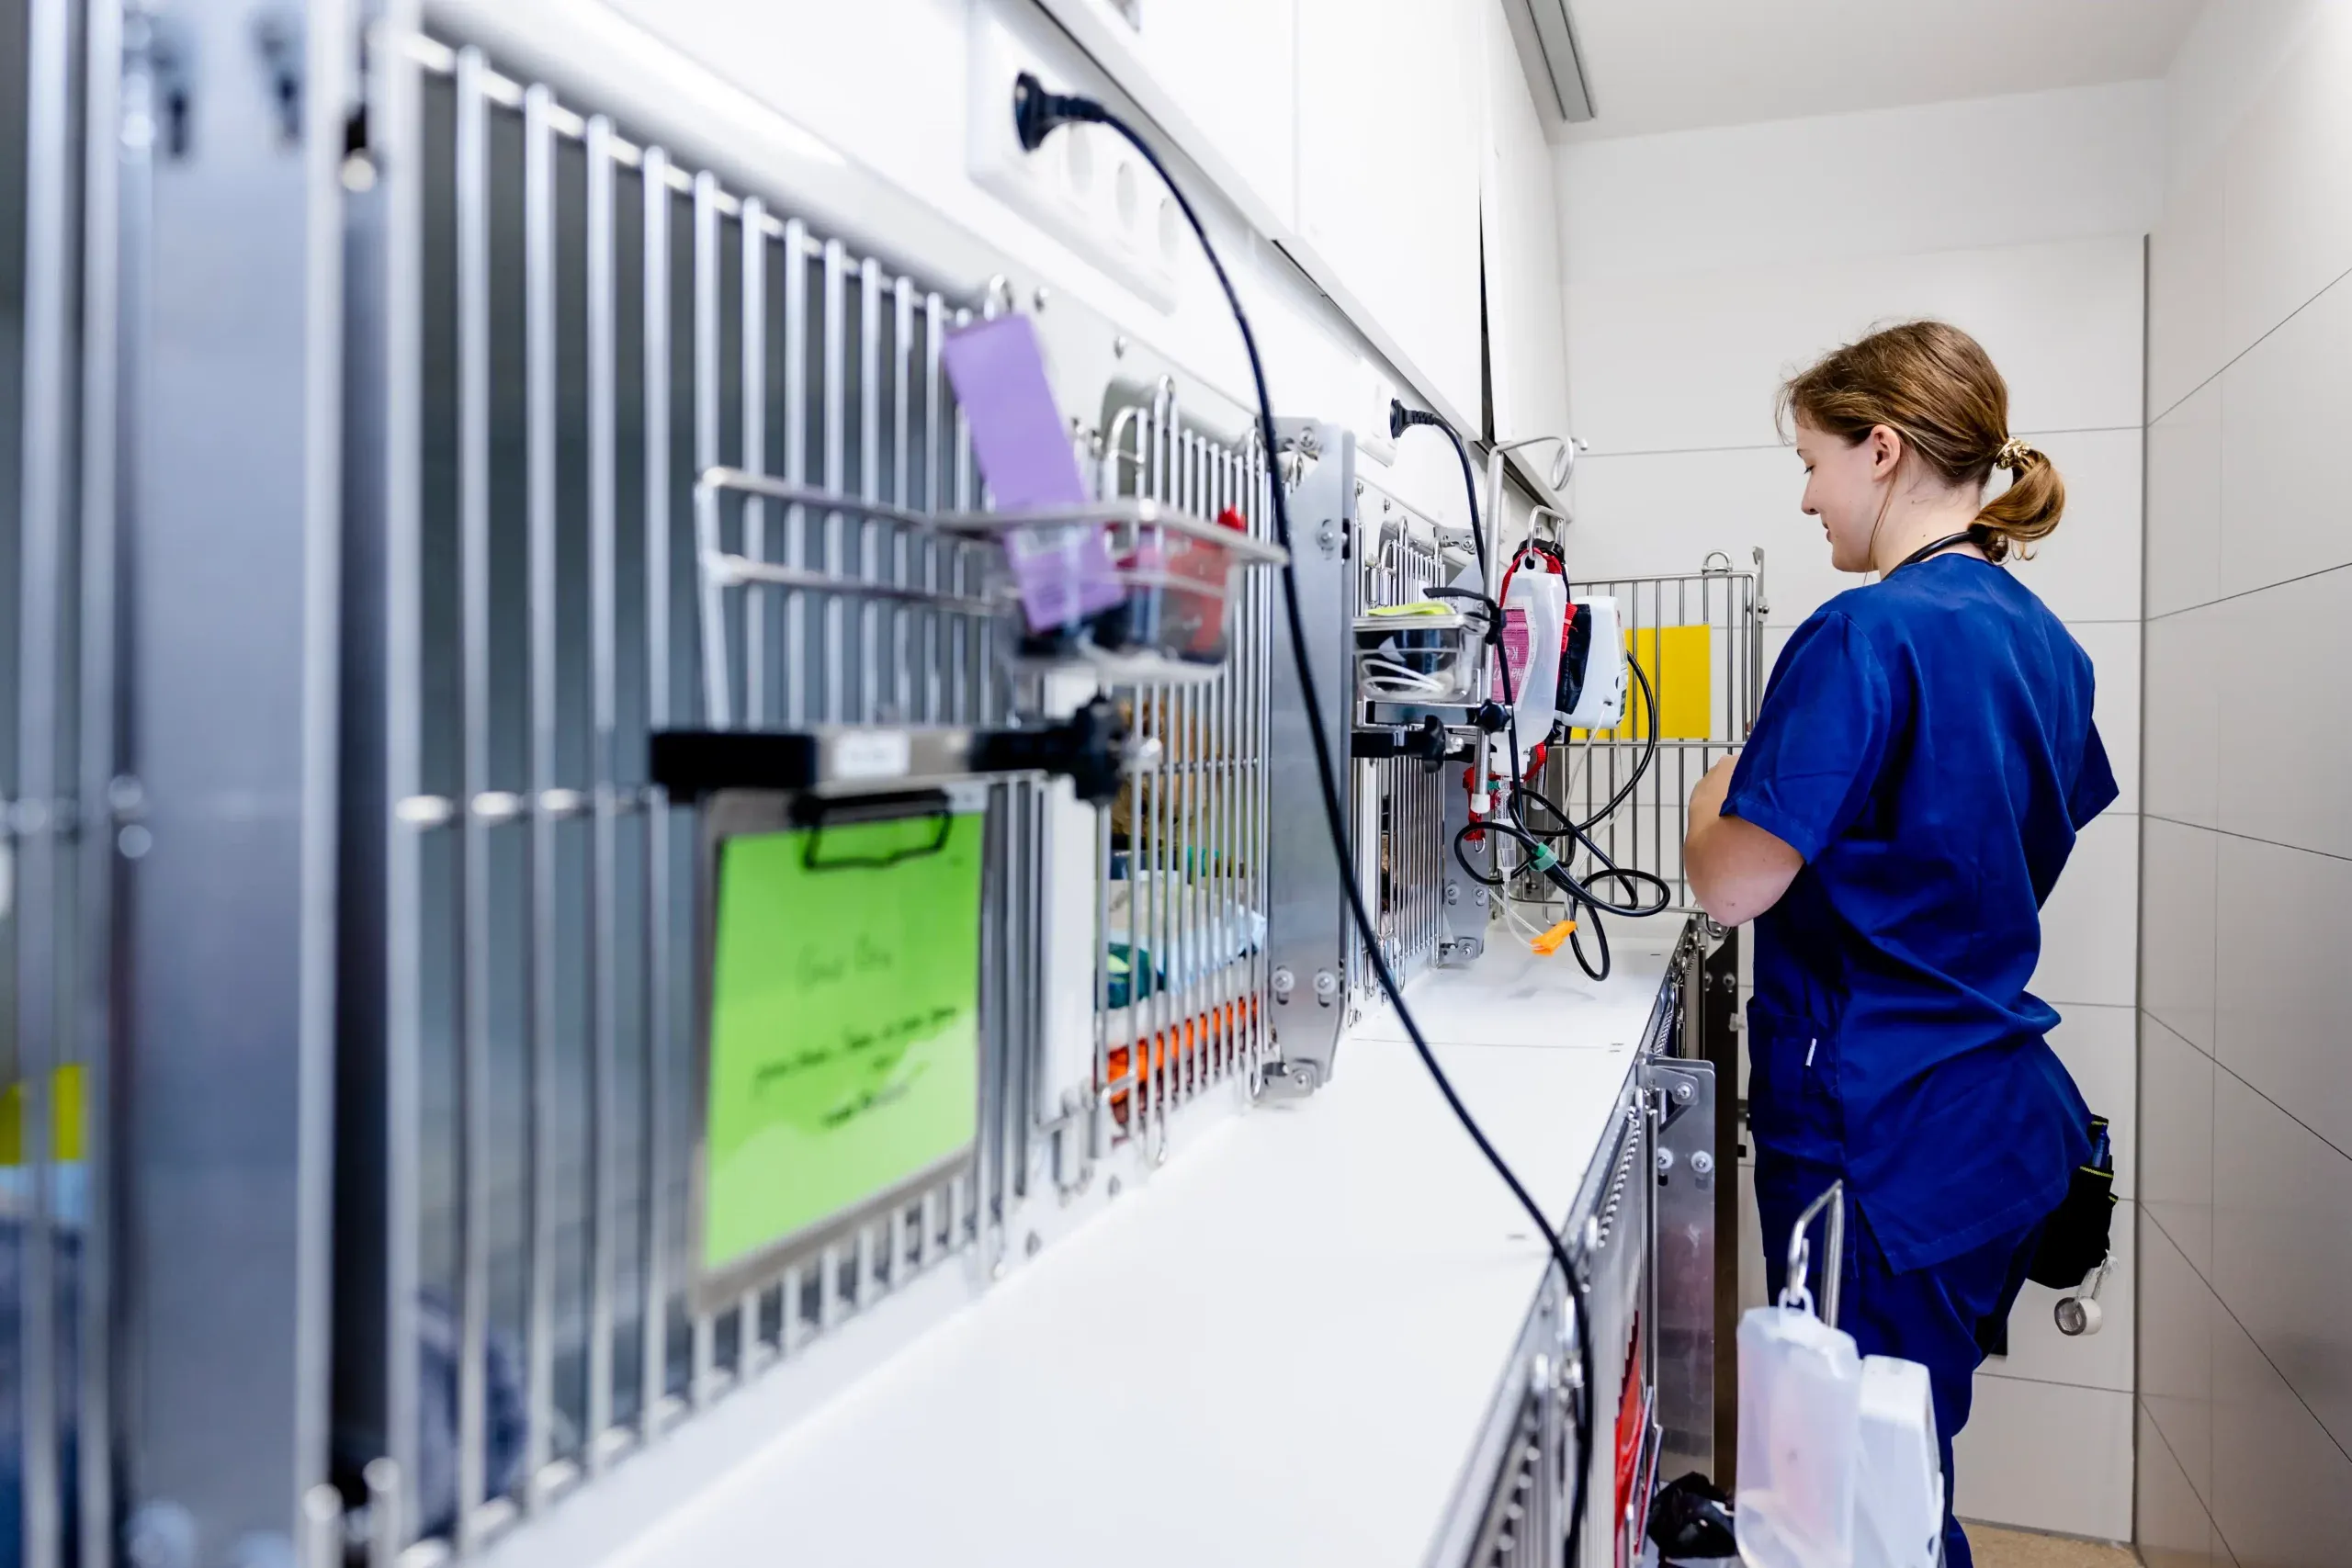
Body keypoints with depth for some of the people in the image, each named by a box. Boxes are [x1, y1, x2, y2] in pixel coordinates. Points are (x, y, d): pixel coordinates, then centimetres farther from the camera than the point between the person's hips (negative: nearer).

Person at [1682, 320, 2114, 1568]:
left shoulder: (1865, 636, -20)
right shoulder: (2044, 641, 9)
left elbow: (1734, 885, -21)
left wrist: (1716, 797, -2)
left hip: (1885, 1141, -9)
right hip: (2008, 1119, 9)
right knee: (1908, 1463, 23)